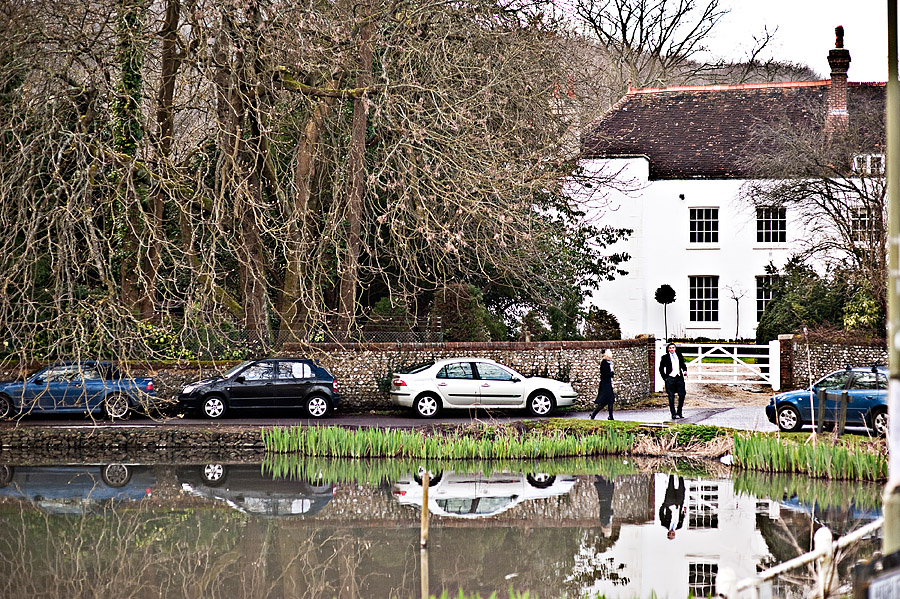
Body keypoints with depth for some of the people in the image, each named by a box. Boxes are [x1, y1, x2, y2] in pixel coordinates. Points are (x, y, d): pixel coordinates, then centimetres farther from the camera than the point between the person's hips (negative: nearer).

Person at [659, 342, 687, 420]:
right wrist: (665, 378, -2)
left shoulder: (679, 355, 12)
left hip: (679, 378, 4)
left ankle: (679, 413, 14)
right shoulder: (665, 357, 1)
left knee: (682, 395, -1)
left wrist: (685, 371, 4)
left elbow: (683, 364, 23)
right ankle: (674, 414, 3)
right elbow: (661, 369, 4)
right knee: (671, 397, -2)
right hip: (670, 379, -3)